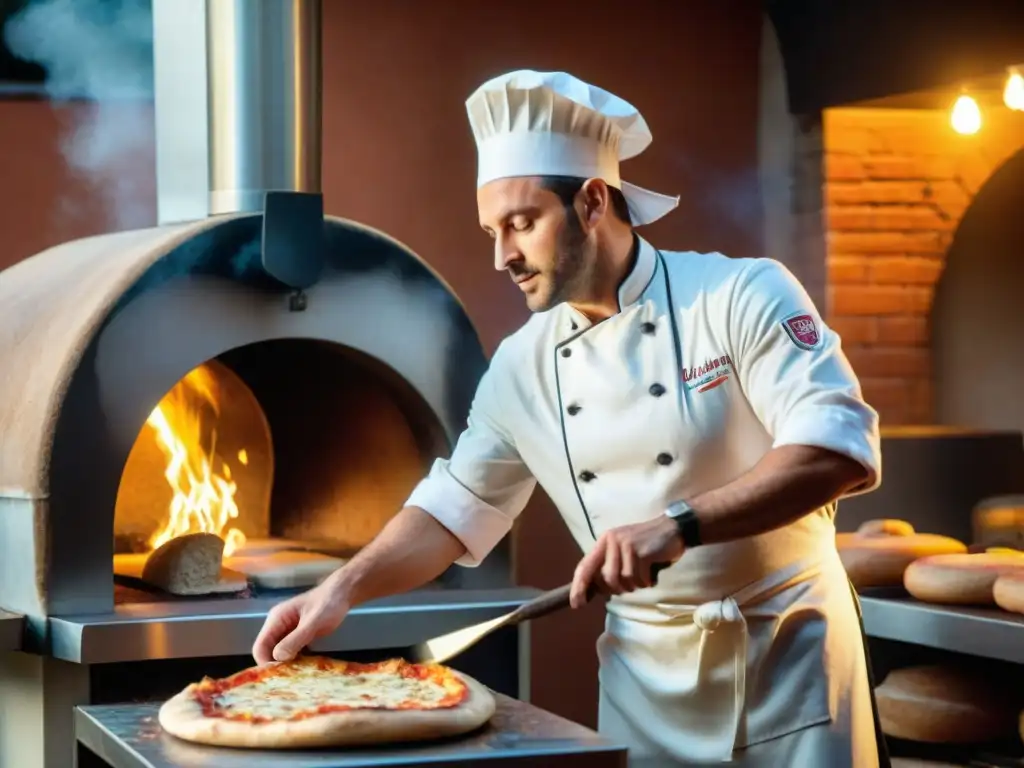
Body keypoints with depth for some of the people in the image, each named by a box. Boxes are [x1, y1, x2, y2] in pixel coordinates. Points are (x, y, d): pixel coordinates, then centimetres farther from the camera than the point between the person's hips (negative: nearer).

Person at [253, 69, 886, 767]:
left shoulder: (742, 296, -13)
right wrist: (344, 589, -5)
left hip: (787, 648, -4)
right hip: (647, 671, 4)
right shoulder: (521, 367, 2)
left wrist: (678, 524, -32)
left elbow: (842, 450, -23)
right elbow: (453, 508, 10)